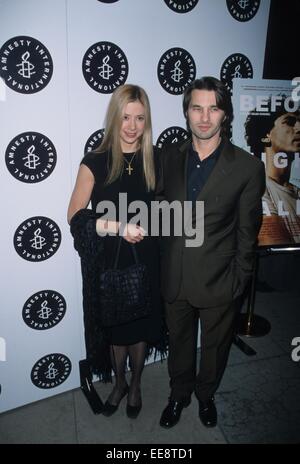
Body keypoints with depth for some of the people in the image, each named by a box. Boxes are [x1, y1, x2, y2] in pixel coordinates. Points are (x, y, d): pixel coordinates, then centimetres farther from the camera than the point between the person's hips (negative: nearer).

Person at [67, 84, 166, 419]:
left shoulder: (154, 160, -2)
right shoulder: (95, 162, -9)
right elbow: (75, 217, -14)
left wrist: (144, 226, -8)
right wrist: (119, 227, -23)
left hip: (145, 262, 1)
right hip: (107, 264, -1)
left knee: (140, 327, 16)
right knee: (114, 329, 17)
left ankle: (135, 385, 44)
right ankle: (119, 384, 45)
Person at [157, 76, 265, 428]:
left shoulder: (247, 167, -12)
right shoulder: (170, 157, -2)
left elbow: (247, 231, -7)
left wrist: (239, 278, -4)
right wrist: (160, 263, 4)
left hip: (218, 280, -2)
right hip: (174, 277, 3)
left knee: (215, 344, 21)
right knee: (179, 340, 23)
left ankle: (206, 394, 51)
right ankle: (179, 393, 51)